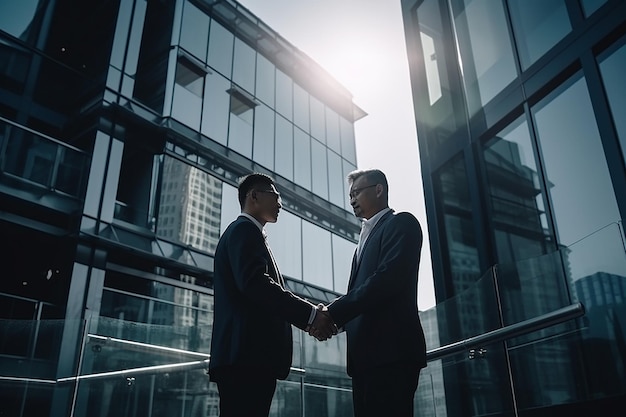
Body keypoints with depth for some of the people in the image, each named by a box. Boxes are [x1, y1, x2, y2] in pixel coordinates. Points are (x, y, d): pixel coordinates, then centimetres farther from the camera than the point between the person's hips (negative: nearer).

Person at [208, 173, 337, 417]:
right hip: (248, 355, -10)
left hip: (248, 355, 10)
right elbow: (254, 282, -19)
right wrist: (310, 314, -17)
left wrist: (310, 319, 14)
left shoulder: (243, 232, 29)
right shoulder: (244, 229, -2)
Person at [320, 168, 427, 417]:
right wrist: (333, 318, 2)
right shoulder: (367, 236, 27)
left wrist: (334, 312, -16)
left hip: (390, 349, -8)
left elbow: (388, 277, -15)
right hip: (367, 354, 8)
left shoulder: (401, 224, 1)